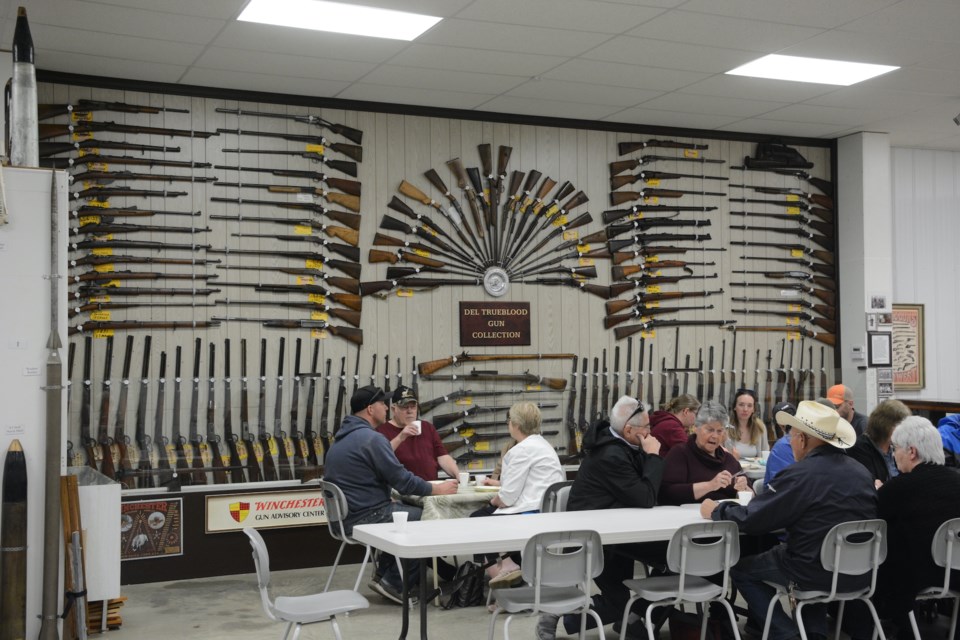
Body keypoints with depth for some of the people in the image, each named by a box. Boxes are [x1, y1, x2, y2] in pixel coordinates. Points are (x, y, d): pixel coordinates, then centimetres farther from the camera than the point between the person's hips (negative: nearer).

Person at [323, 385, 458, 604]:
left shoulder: (342, 437, 14)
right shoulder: (371, 438, -17)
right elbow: (402, 481, -17)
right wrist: (437, 490, -4)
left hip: (346, 516, 10)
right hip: (366, 517, -10)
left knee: (404, 509, 25)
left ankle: (385, 572, 22)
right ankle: (393, 583, 3)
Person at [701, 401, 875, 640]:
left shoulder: (800, 474, -16)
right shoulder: (861, 472, 3)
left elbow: (749, 520, -12)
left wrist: (715, 510, 7)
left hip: (819, 573, -7)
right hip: (860, 572, 7)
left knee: (741, 568, 14)